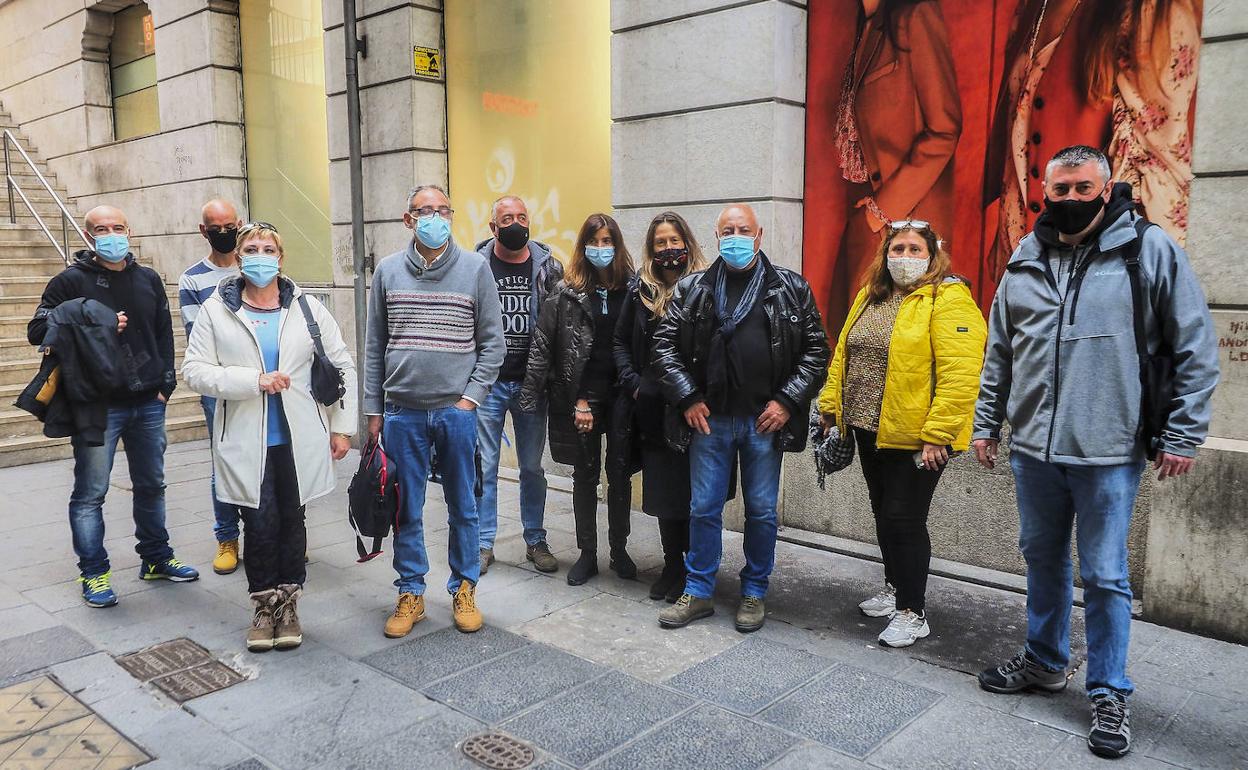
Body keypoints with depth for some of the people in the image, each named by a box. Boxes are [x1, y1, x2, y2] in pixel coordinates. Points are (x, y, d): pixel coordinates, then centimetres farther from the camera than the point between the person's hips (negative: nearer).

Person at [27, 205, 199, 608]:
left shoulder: (149, 279, 9)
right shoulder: (71, 280, -3)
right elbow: (37, 330, -4)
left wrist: (166, 383, 5)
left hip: (149, 404, 4)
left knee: (151, 486, 14)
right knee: (90, 493, 2)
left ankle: (156, 558, 28)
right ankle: (93, 572, 14)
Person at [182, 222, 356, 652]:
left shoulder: (307, 308, 3)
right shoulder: (216, 311, 1)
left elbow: (342, 366, 6)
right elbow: (194, 371, -5)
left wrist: (341, 427, 2)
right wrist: (254, 380, -18)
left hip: (299, 440, 1)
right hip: (246, 443, -1)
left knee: (292, 521, 10)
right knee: (260, 525, 1)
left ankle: (288, 605, 28)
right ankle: (264, 606, 23)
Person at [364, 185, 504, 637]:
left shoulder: (475, 268, 0)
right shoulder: (388, 271, 6)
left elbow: (493, 342, 0)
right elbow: (375, 346, 9)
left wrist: (472, 396, -8)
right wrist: (373, 409, 6)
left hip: (457, 410, -1)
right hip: (402, 412, 2)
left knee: (462, 506, 9)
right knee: (407, 508, 9)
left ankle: (464, 590, 24)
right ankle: (411, 594, 23)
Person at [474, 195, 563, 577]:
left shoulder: (548, 266, 1)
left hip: (531, 383, 1)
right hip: (487, 383, -1)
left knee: (532, 468, 11)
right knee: (484, 467, 6)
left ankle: (535, 541, 25)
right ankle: (483, 543, 19)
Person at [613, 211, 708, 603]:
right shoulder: (641, 289, 8)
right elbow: (621, 341, 13)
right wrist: (633, 384, 2)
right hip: (654, 409, 4)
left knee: (692, 491, 3)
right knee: (662, 490, 11)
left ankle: (694, 569, 17)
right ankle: (673, 565, 24)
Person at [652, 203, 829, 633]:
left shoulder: (791, 290, 3)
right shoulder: (693, 289, 5)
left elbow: (816, 351, 3)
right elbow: (664, 346, 5)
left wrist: (787, 401, -6)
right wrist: (687, 399, -3)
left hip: (765, 420, -1)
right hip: (709, 420, 1)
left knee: (761, 512, 8)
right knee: (704, 509, 8)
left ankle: (754, 593, 26)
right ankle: (698, 593, 22)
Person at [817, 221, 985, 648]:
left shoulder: (948, 300, -13)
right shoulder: (870, 296, 12)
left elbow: (960, 374, -21)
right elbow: (844, 355, 17)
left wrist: (937, 434, -23)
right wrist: (831, 406, 11)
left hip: (915, 436, -8)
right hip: (870, 431, 8)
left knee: (905, 519, -2)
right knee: (883, 513, 19)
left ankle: (913, 612, 13)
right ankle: (896, 587, 37)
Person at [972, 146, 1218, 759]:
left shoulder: (1151, 250, -5)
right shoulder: (1025, 261, 7)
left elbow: (1196, 348, -4)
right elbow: (998, 351, 14)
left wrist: (1181, 435, -6)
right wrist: (986, 423, 12)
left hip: (1108, 453, -4)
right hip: (1032, 449, 4)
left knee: (1104, 576, 5)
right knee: (1043, 558, 17)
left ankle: (1109, 693, 23)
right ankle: (1044, 661, 36)